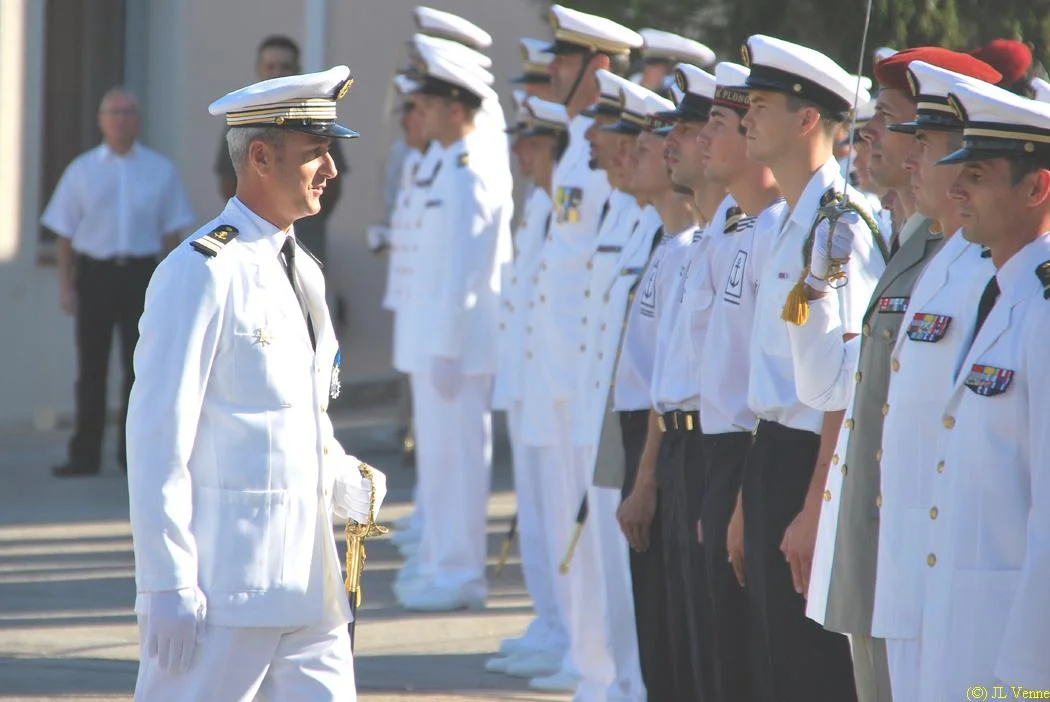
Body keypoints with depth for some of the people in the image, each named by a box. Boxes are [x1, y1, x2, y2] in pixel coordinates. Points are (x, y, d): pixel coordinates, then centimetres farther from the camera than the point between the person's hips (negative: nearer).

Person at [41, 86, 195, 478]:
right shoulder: (82, 171, 6)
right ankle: (85, 456, 8)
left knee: (139, 366, 1)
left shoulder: (160, 171, 6)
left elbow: (171, 232, 7)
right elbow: (64, 233, 6)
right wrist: (65, 285, -1)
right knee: (91, 367, 4)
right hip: (94, 271, 0)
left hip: (142, 272, 0)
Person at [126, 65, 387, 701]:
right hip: (225, 580, -8)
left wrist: (352, 486, 6)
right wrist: (167, 587, -18)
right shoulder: (203, 271, -10)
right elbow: (158, 439, -14)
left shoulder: (302, 268, 16)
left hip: (307, 577, 8)